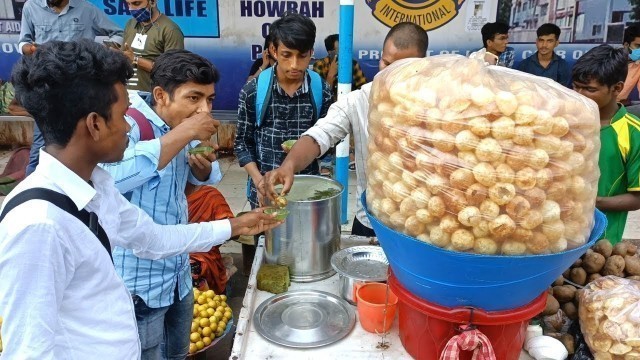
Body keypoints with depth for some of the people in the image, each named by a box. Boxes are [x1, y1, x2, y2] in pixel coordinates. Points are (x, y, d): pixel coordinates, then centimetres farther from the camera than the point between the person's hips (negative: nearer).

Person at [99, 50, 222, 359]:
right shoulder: (130, 125, -23)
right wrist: (183, 134, -35)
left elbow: (201, 178, 18)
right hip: (138, 285, -7)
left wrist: (204, 165, -6)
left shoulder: (179, 130, 0)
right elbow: (113, 177, -44)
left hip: (179, 276, 7)